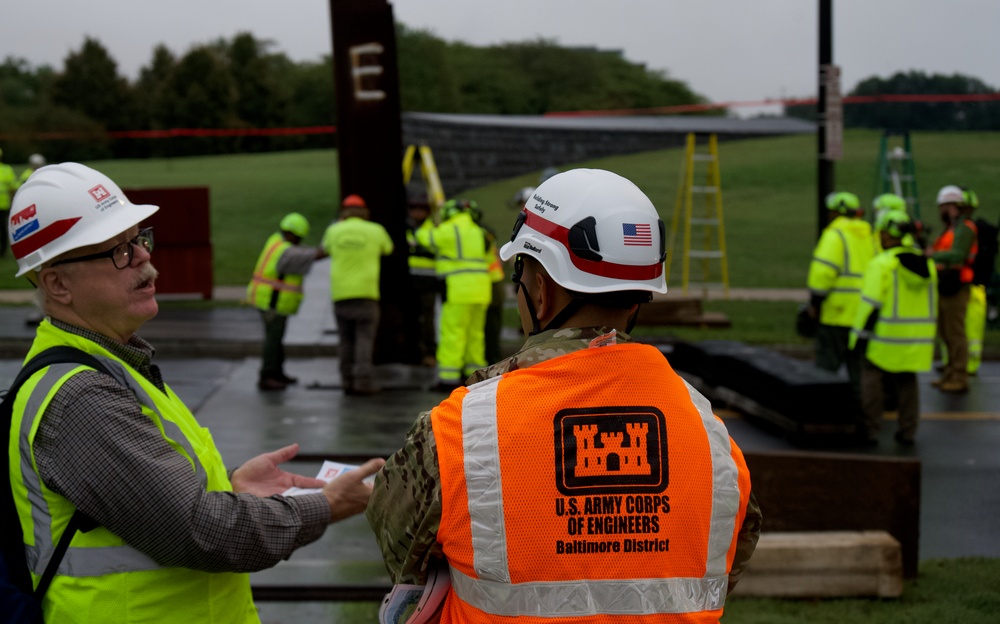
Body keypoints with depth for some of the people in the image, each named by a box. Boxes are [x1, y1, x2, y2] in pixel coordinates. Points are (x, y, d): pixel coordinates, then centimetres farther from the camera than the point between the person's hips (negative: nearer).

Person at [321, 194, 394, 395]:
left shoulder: (334, 231, 4)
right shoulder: (375, 230, 1)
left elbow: (326, 248, 25)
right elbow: (388, 249, 22)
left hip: (340, 292, 2)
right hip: (366, 291, -2)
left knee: (347, 339, 9)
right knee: (365, 338, -2)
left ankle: (348, 381, 7)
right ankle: (363, 381, -10)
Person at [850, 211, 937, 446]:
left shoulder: (881, 264, -15)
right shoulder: (925, 264, 6)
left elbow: (871, 304, -18)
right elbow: (931, 304, 11)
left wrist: (861, 335, -11)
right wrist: (925, 340, 19)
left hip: (885, 337, -6)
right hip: (915, 338, 6)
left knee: (872, 378, 4)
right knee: (906, 381, 15)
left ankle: (870, 430, 4)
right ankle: (907, 431, 15)